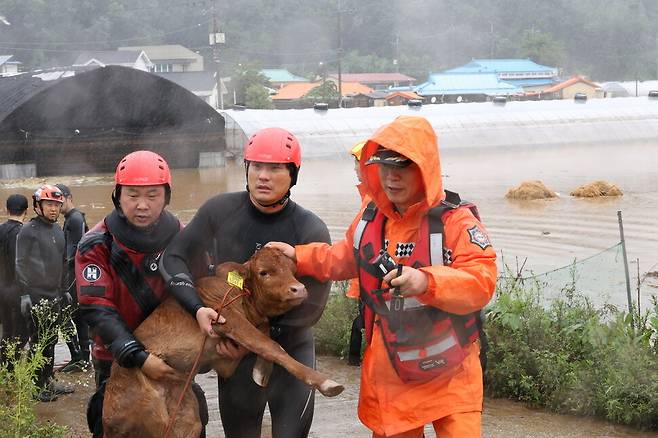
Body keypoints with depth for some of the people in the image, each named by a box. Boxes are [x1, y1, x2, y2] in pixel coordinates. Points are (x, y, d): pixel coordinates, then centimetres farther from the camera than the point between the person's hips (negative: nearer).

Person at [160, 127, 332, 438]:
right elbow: (174, 258, -1)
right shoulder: (220, 211, -8)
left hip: (292, 352, -2)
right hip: (236, 354, 2)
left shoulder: (311, 231, -14)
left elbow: (309, 307, -13)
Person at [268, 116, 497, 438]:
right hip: (387, 369, 5)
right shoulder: (369, 219, 3)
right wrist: (298, 256, 13)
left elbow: (482, 282, -27)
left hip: (449, 372, -5)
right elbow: (344, 260, 23)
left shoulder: (456, 219, -17)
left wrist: (427, 282, -41)